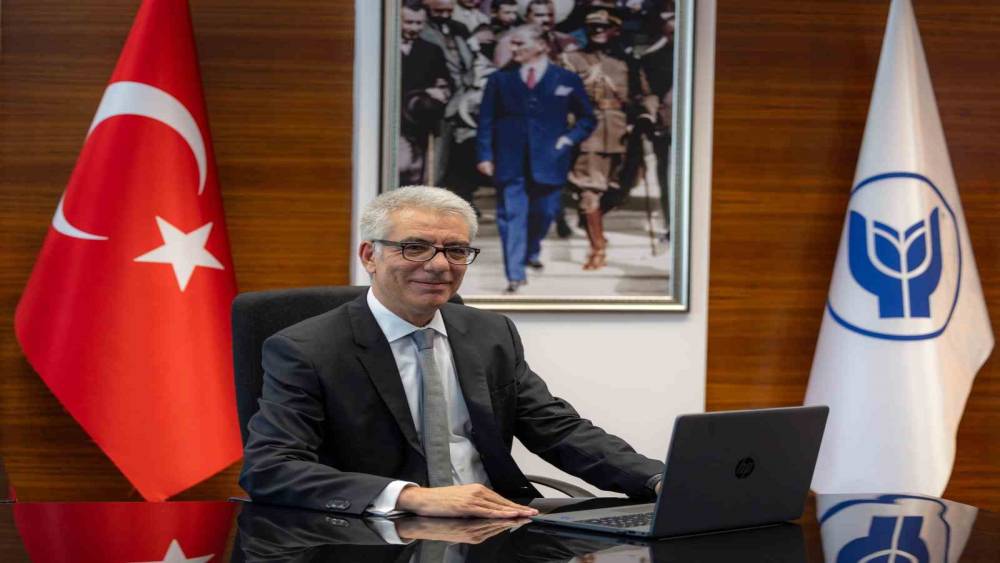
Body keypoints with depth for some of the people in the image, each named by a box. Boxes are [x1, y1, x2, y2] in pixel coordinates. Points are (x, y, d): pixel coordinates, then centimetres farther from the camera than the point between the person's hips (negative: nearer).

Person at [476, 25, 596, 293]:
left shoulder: (566, 80, 4)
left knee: (544, 212, 10)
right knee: (511, 216, -6)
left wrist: (570, 138, -2)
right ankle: (515, 275, -4)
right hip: (510, 160, 0)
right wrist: (485, 155, -3)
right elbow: (486, 120, 5)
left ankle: (531, 251, 40)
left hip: (548, 159, 1)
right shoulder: (500, 79, 5)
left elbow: (587, 118, 13)